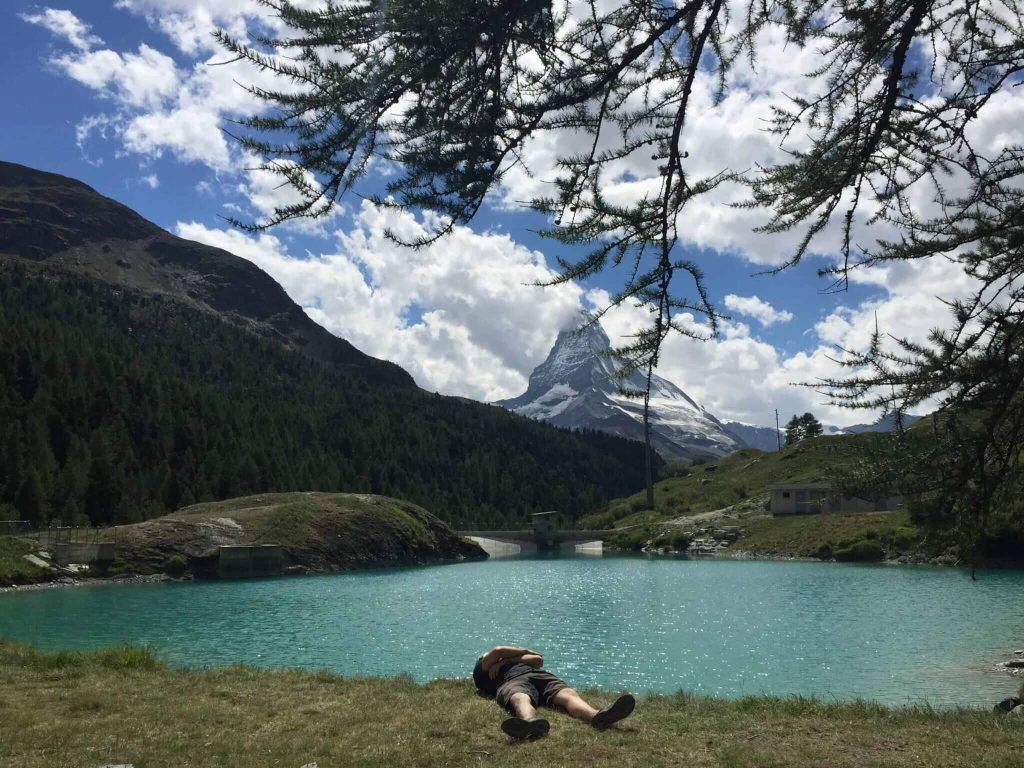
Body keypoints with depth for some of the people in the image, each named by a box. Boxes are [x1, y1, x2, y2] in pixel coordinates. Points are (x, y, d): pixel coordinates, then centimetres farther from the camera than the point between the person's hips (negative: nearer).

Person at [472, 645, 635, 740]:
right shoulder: (481, 672, 36)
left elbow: (538, 659, 28)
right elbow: (497, 651, 17)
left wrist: (505, 661, 26)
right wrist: (524, 651, 31)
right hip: (513, 681, -4)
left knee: (568, 694, -31)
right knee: (521, 699, -42)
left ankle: (598, 716, -63)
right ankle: (531, 722, -79)